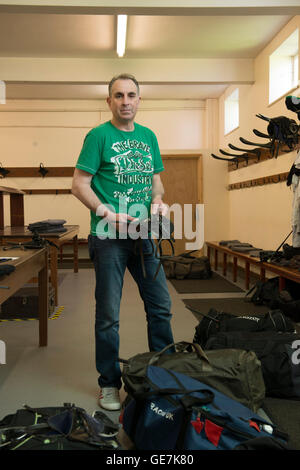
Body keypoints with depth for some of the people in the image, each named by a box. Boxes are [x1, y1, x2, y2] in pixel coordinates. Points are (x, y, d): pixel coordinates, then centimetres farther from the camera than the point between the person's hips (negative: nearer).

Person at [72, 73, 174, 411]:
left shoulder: (149, 136, 13)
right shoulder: (99, 135, -3)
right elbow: (79, 185, -7)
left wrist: (157, 200, -2)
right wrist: (108, 213, -18)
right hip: (109, 236, -5)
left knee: (161, 307, 10)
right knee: (108, 314, 3)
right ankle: (109, 384, 19)